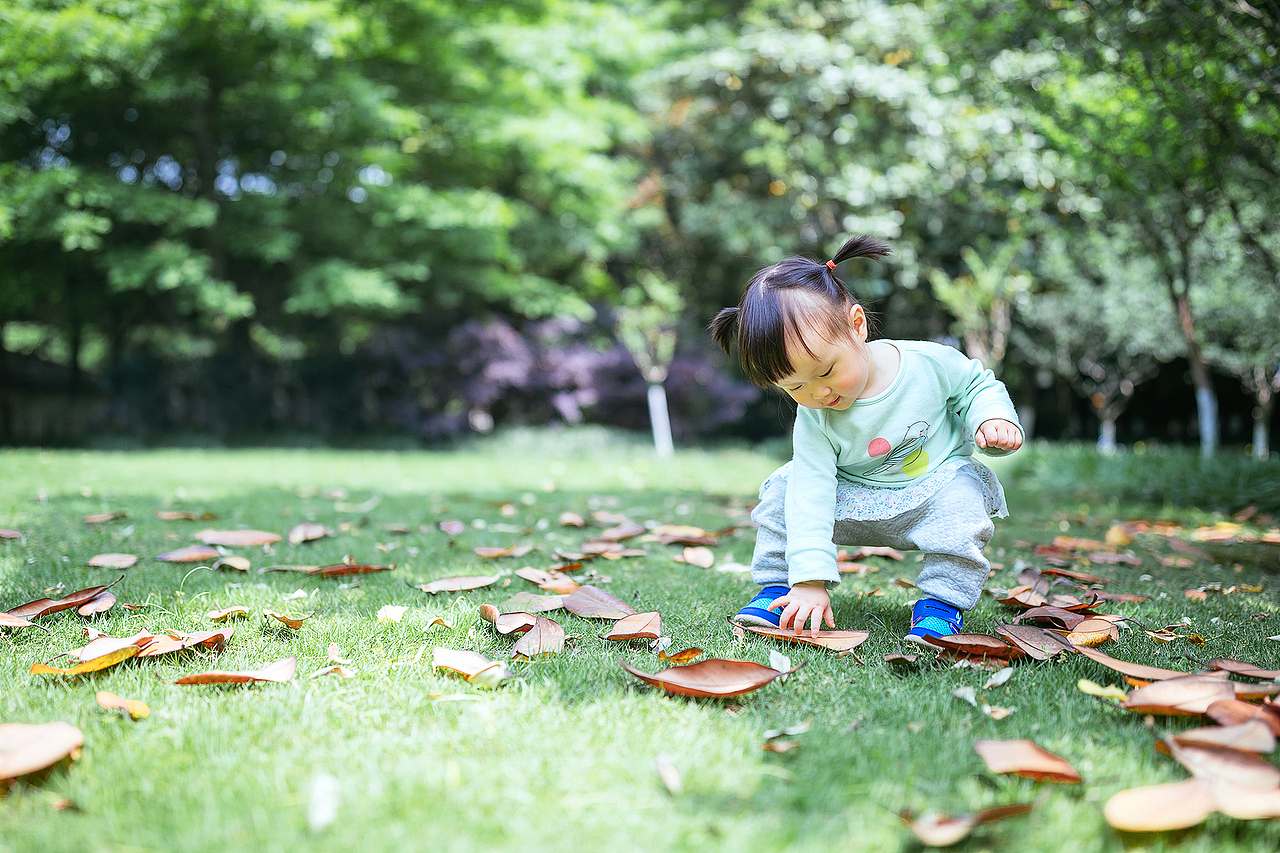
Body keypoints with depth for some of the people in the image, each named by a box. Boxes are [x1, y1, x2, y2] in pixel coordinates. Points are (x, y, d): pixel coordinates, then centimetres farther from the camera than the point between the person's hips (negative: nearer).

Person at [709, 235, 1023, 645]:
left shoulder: (929, 362, -22)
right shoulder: (814, 421, -21)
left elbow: (977, 384, -1)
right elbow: (811, 492, -27)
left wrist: (992, 417, -23)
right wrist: (809, 578, -33)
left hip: (939, 482, -1)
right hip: (855, 502, 1)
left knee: (962, 497, -33)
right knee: (786, 487, -16)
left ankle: (942, 600, -15)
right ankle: (778, 588, -1)